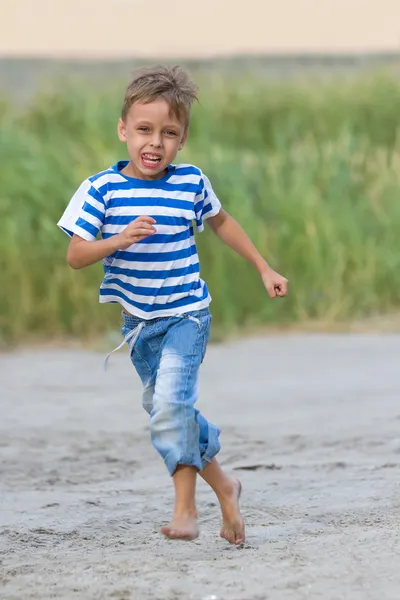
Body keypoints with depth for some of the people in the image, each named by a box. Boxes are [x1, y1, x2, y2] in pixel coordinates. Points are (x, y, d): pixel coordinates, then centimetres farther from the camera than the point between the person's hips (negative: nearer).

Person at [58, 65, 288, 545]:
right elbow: (75, 255, -13)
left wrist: (264, 269, 19)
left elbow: (221, 222, 13)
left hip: (185, 314, -3)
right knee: (165, 411, 15)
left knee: (171, 404, -20)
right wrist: (120, 240, -30)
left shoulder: (191, 184, -8)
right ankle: (223, 487, 34)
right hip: (138, 321, 3)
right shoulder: (102, 189, -10)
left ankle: (185, 508, -13)